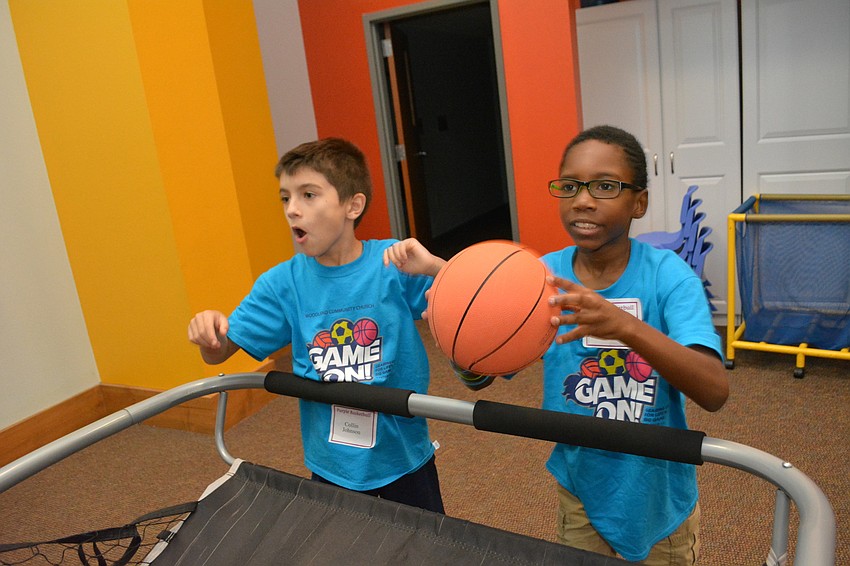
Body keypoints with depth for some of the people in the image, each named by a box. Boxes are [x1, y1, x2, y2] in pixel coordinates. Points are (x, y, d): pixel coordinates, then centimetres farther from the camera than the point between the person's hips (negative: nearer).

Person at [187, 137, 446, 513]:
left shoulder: (393, 263, -16)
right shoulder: (283, 283, -7)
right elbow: (219, 353, -1)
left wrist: (433, 268, -38)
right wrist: (209, 330, -24)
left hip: (403, 456, -2)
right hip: (331, 465, 2)